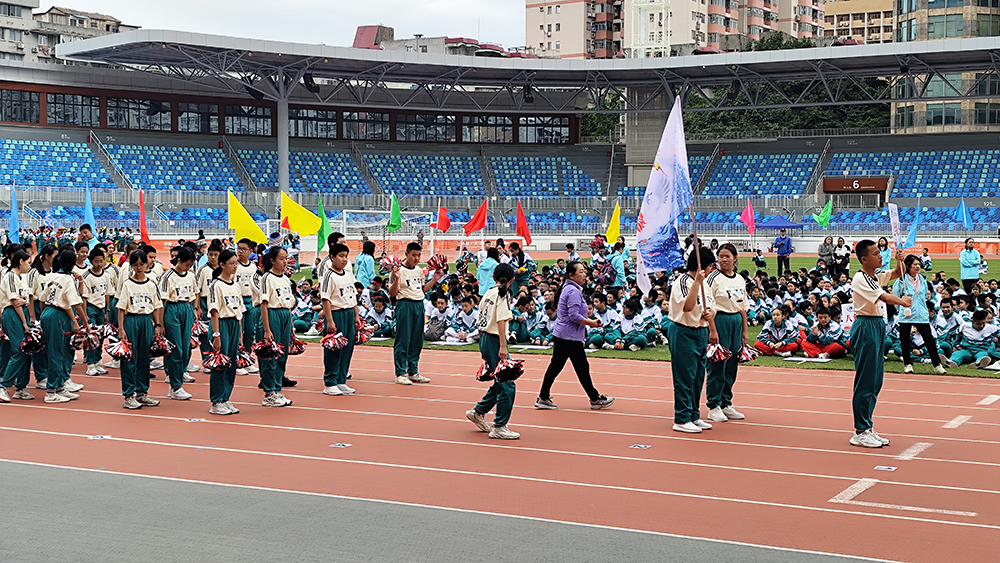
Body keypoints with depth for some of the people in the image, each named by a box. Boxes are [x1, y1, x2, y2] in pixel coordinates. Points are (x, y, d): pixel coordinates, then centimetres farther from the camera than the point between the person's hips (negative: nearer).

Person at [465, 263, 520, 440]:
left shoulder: (489, 292, 12)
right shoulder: (503, 294, -11)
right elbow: (501, 320, -20)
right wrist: (503, 346, -23)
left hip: (484, 337, 9)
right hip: (495, 339, -9)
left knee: (501, 383, 19)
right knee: (506, 385, -4)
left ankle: (478, 411, 29)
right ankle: (499, 427, -2)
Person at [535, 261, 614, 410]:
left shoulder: (567, 289, 14)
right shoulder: (574, 291, -17)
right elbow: (574, 316, -24)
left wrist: (589, 321, 15)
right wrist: (591, 323, -12)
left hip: (560, 335, 10)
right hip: (571, 337, -10)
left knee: (555, 366, 9)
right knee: (582, 367, 1)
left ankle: (543, 398, 11)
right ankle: (595, 399, 10)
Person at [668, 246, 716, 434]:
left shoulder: (704, 283, 13)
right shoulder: (682, 282, -15)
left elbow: (711, 306, 21)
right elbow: (688, 306, -29)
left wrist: (710, 313, -3)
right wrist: (697, 281, -31)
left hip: (701, 332, 9)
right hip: (684, 334, -9)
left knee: (698, 377, 13)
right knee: (685, 378, -5)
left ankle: (694, 416, 22)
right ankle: (681, 419, 1)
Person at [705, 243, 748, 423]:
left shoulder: (740, 280, 12)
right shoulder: (714, 278, -8)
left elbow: (743, 307, 17)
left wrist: (745, 330, 14)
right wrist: (712, 330, -18)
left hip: (736, 321, 6)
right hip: (719, 320, -6)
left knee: (731, 365, 10)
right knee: (717, 365, -4)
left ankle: (726, 404, 19)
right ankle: (713, 407, 3)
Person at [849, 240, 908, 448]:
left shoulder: (876, 276, 12)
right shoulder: (860, 278, -14)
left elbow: (898, 273, 29)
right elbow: (885, 297, -21)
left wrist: (899, 259, 9)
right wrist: (903, 301, -5)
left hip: (878, 326, 9)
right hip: (865, 328, -9)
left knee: (875, 381, 11)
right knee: (866, 382, -6)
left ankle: (867, 428, 17)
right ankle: (860, 432, -1)